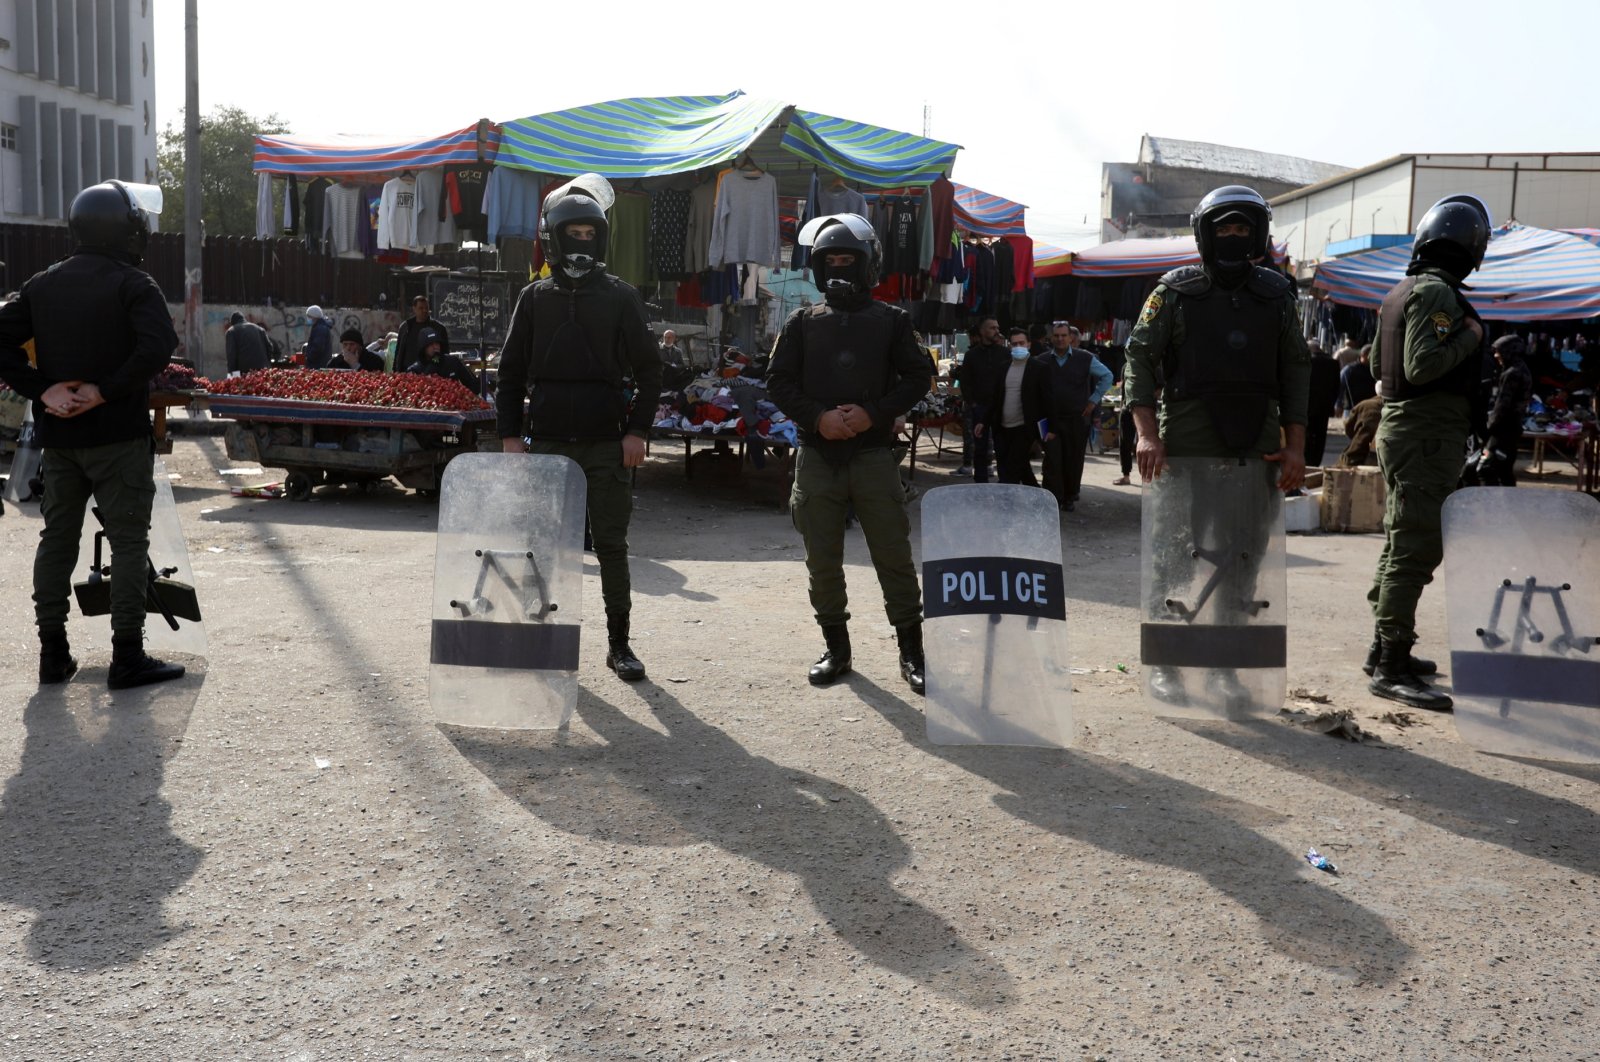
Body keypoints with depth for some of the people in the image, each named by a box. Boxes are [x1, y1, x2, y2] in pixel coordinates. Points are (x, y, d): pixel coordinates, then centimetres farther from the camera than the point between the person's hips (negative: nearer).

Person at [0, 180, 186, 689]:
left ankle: (53, 655, 18)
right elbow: (157, 346, -24)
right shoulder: (133, 284, -8)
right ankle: (127, 656, 1)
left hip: (58, 436, 6)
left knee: (56, 540, 13)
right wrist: (105, 391, -17)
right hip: (119, 435, -5)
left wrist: (42, 389, -3)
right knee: (128, 541, 0)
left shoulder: (42, 285, 9)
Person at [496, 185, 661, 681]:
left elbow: (648, 369, 3)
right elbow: (511, 371, 8)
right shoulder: (535, 298, 7)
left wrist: (637, 431, -6)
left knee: (611, 545, 4)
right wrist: (510, 435, 1)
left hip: (607, 444, -1)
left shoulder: (620, 297, 3)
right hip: (548, 441, 1)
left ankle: (619, 642, 13)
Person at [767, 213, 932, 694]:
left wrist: (873, 413, -11)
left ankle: (911, 650, 10)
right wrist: (818, 418, -11)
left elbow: (917, 377, 3)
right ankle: (836, 648, 20)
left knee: (894, 554, -1)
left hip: (873, 452, -1)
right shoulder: (803, 322, 9)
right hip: (817, 455, 2)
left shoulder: (891, 320, 6)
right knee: (822, 559, 6)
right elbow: (779, 382, 5)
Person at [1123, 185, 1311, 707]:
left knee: (1243, 560, 8)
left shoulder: (1277, 293, 11)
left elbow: (1295, 371, 11)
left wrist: (1295, 446, 3)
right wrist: (1148, 433, -15)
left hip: (1257, 450, 4)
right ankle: (1164, 663, 13)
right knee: (1175, 557, 1)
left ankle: (1224, 665, 19)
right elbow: (1140, 360, -3)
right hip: (1187, 448, -3)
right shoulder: (1175, 291, 1)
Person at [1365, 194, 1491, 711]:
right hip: (1429, 433, -10)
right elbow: (1422, 365, -24)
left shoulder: (1401, 291, 15)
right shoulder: (1437, 292, -15)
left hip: (1398, 425, 10)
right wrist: (1470, 335, -12)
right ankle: (1392, 667, -9)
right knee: (1415, 549, -9)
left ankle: (1384, 649, 25)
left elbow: (1377, 363, 23)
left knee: (1400, 543, 16)